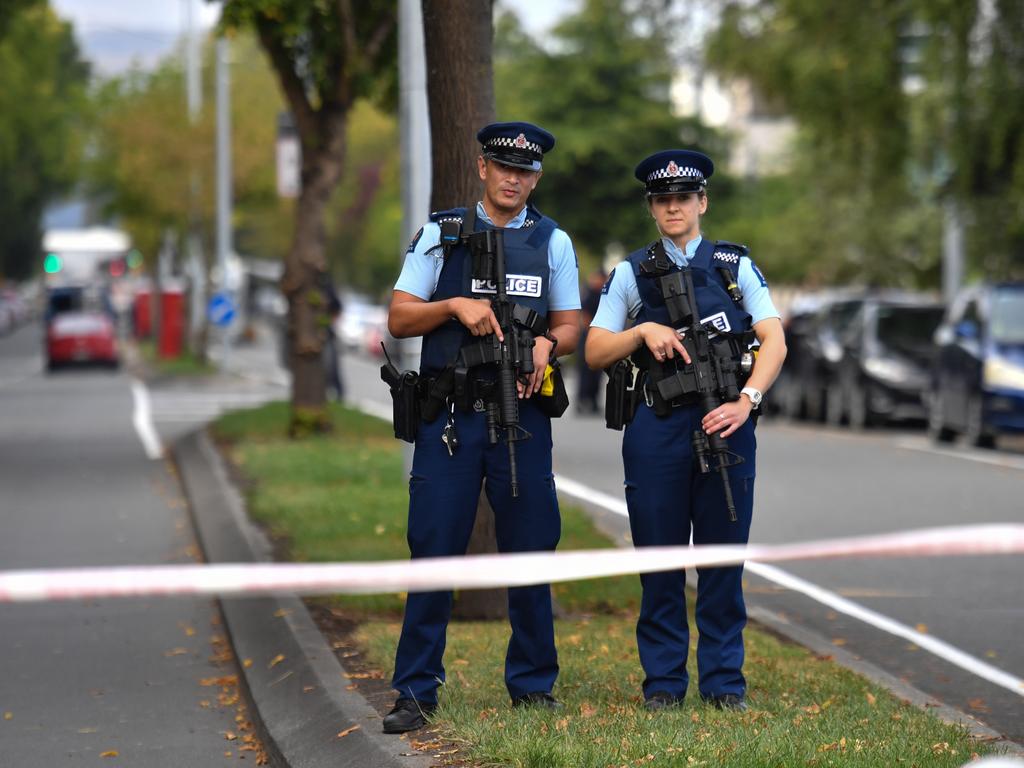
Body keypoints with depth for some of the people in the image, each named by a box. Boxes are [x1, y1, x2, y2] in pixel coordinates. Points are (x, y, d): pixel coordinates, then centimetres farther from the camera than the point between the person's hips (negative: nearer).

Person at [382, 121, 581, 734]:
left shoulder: (553, 242, 11)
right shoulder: (441, 234, 6)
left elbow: (570, 326, 12)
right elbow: (399, 319, 4)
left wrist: (547, 344, -9)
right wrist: (454, 305, -12)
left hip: (523, 414, 2)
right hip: (450, 417, -1)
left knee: (530, 555, 5)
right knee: (434, 551, -3)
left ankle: (533, 685, 16)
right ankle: (416, 693, 3)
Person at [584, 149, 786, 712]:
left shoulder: (736, 266, 10)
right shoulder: (632, 273, 10)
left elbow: (774, 341, 1)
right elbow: (595, 352, 7)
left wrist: (746, 402, -13)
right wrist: (644, 331, -10)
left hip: (724, 424, 0)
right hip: (658, 427, 0)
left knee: (723, 560, 3)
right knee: (659, 560, 3)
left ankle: (724, 681, 11)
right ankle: (663, 681, 11)